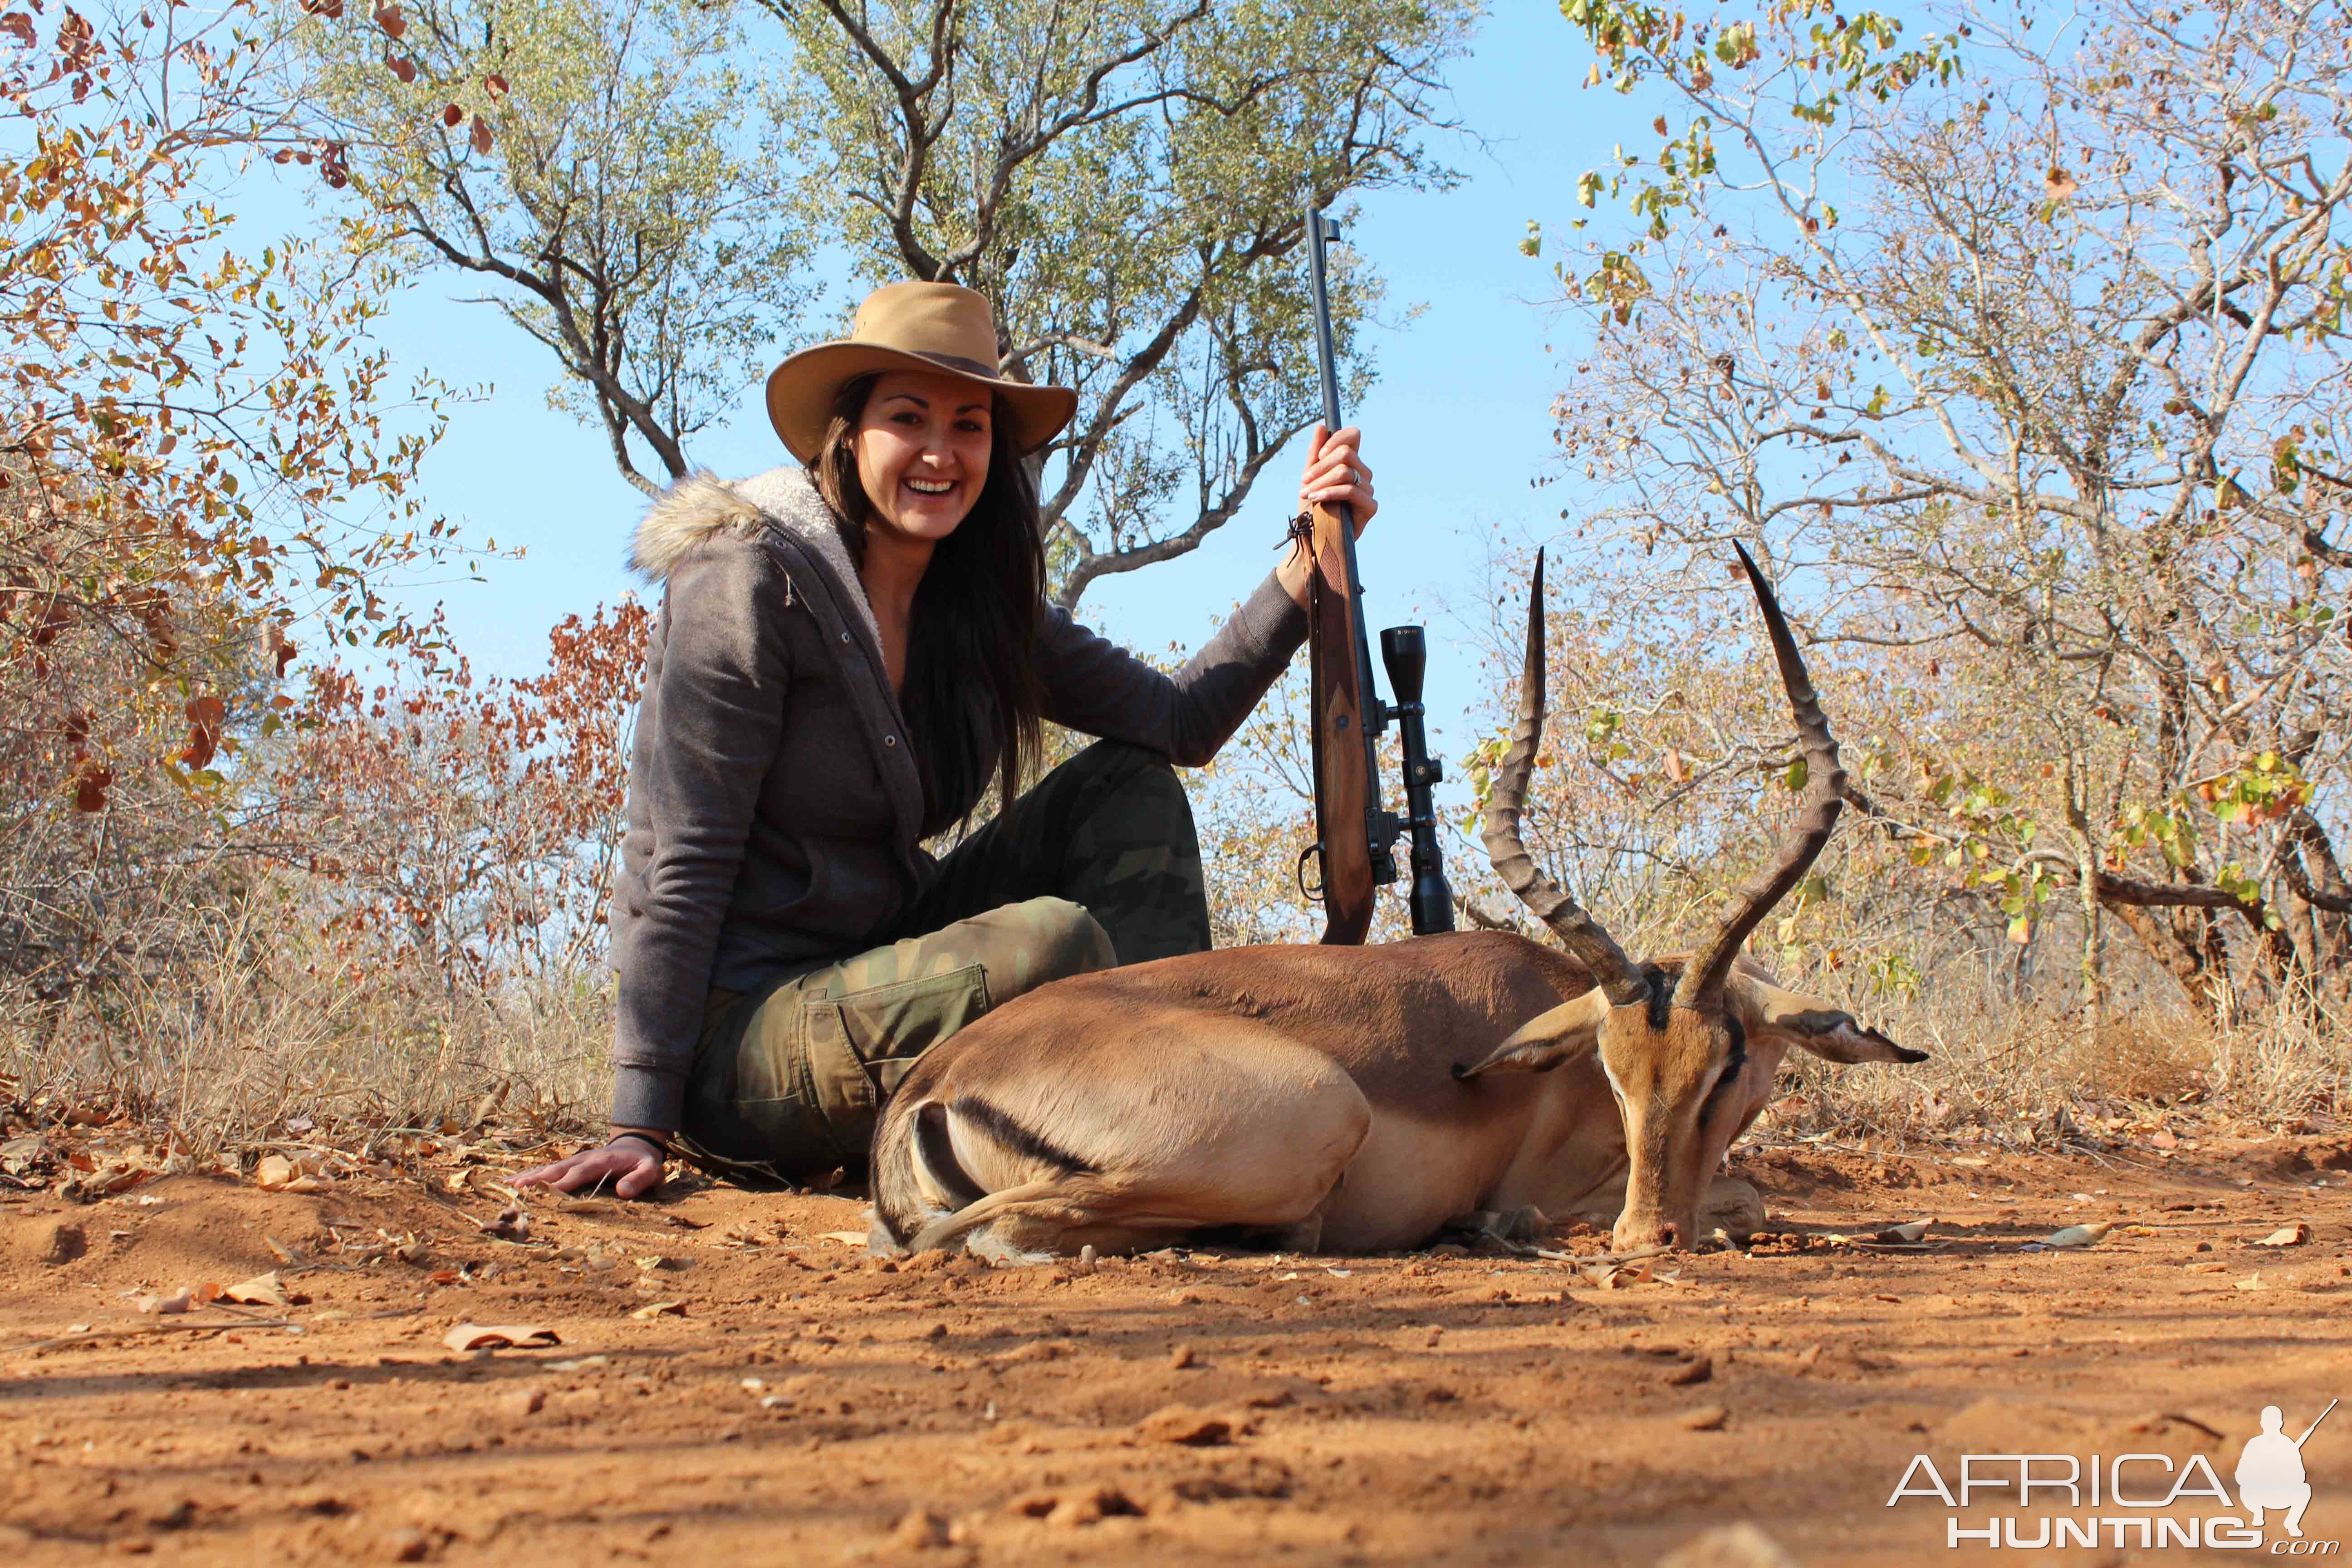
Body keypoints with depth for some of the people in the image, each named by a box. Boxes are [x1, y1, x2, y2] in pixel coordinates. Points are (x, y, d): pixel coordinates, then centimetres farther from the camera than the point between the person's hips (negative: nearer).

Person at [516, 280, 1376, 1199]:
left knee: (1127, 787, 0)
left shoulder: (982, 606, 7)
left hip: (877, 968, 8)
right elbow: (680, 864, -17)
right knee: (1052, 943, -30)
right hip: (739, 1036, -8)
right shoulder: (753, 580, -14)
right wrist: (641, 1126, -20)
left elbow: (1181, 724, 2)